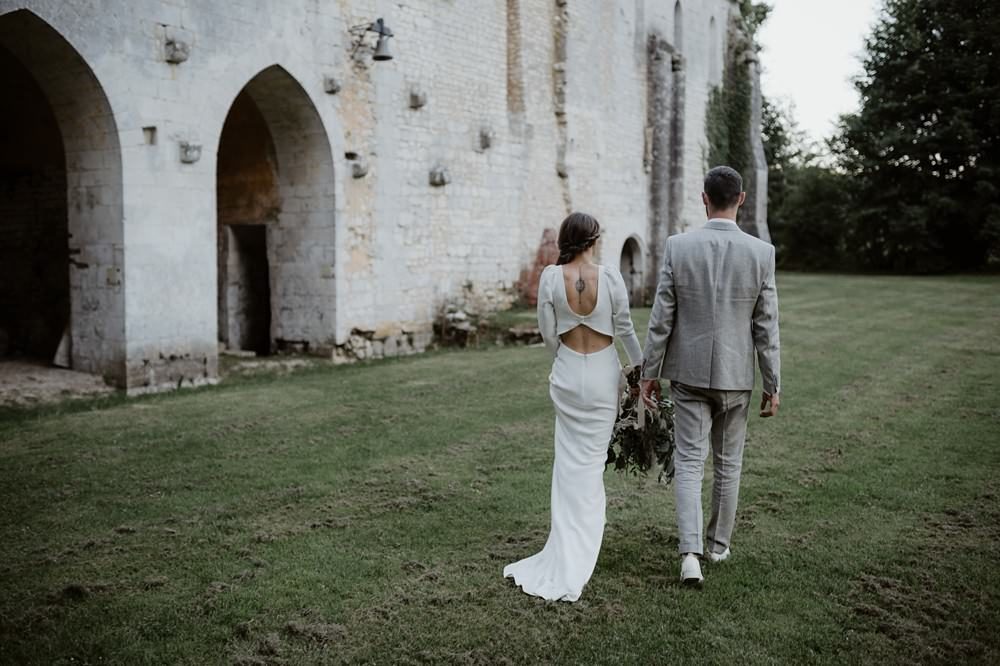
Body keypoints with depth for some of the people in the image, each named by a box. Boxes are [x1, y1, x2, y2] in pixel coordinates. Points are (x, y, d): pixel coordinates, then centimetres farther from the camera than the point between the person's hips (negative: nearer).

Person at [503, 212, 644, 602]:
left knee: (571, 459, 14)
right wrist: (639, 365, 15)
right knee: (592, 459, 8)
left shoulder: (551, 277, -8)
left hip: (566, 372, 1)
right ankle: (575, 558, 13)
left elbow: (548, 332, -1)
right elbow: (624, 329, -1)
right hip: (603, 372, -1)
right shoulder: (610, 278, -11)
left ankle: (567, 548, 16)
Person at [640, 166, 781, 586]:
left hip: (688, 373, -1)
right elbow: (766, 327, -5)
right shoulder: (761, 253, -8)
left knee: (689, 463, 4)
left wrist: (649, 372, 4)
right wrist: (772, 385, 4)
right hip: (736, 376, 1)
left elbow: (661, 319, -6)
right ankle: (719, 545, 30)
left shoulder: (677, 247, -9)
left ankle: (691, 553, -8)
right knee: (728, 464, 16)